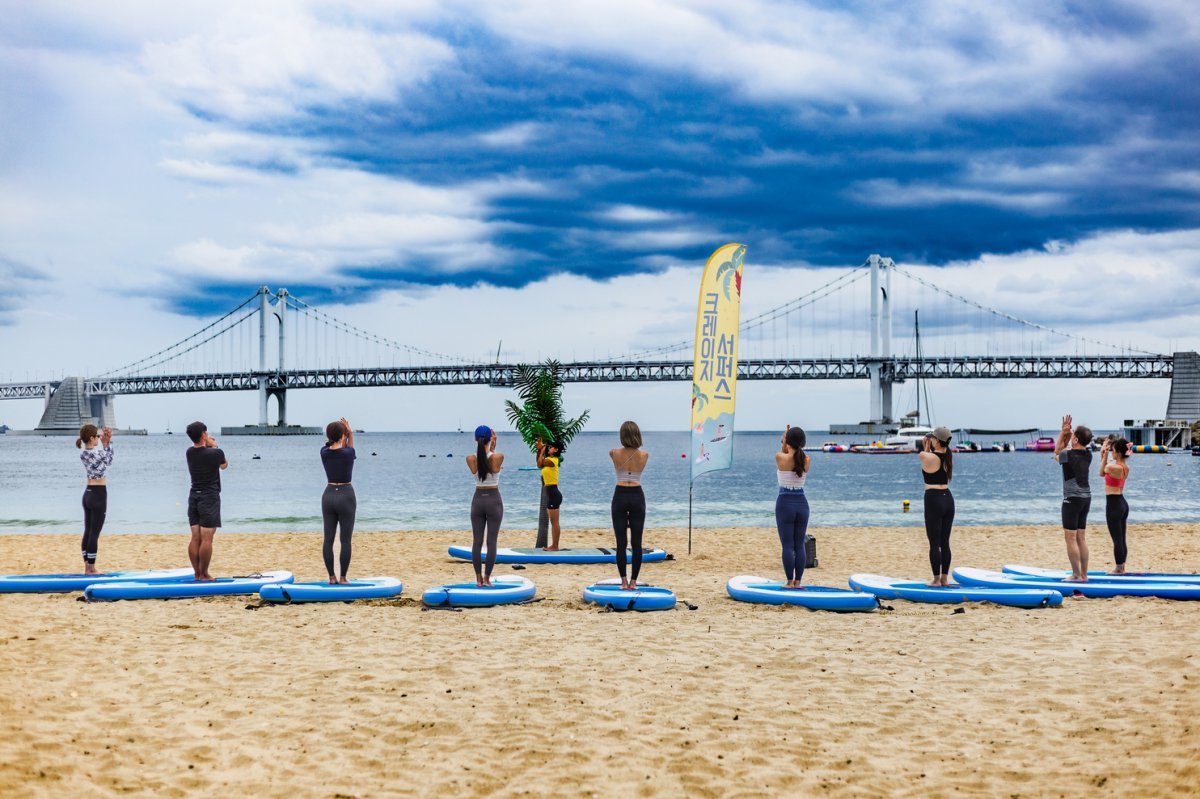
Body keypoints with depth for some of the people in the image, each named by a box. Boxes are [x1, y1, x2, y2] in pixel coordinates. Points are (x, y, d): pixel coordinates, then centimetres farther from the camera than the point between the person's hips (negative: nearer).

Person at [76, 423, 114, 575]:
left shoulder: (83, 453, 6)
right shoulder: (96, 453, -19)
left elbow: (105, 460, 13)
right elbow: (109, 460, 0)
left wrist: (105, 443, 6)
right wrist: (108, 442, 3)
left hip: (88, 493, 9)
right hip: (98, 494, -9)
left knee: (87, 532, 12)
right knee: (94, 533, -3)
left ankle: (87, 567, 17)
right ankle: (91, 569, 1)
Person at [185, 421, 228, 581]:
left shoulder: (189, 452, 2)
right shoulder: (215, 453, -13)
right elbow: (224, 465, 9)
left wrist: (208, 446, 13)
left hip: (194, 496, 6)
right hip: (210, 497, -6)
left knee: (195, 538, 7)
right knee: (206, 539, -4)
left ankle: (197, 574, 10)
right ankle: (204, 574, -3)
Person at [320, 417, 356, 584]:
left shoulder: (324, 452, -2)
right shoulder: (348, 452, -13)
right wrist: (350, 434, 11)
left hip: (328, 495, 4)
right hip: (346, 495, -4)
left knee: (328, 539, 7)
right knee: (345, 540, 1)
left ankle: (332, 577, 8)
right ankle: (342, 578, 0)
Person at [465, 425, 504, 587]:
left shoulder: (470, 459, -7)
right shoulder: (498, 457, -12)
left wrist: (482, 445, 17)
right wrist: (493, 447, 18)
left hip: (478, 499, 2)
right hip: (493, 500, -2)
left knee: (477, 541, 7)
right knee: (491, 542, 3)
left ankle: (478, 578, 8)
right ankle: (487, 578, 3)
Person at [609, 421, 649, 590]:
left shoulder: (614, 454, -5)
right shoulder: (644, 455, -3)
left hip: (620, 496, -1)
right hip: (637, 496, 1)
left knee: (621, 542, 3)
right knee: (636, 542, 4)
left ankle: (624, 580, 1)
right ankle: (633, 581, 3)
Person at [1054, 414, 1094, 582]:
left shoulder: (1069, 455, -17)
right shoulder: (1087, 455, 5)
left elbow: (1057, 455, 8)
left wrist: (1063, 433, 8)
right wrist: (1067, 432, 10)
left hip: (1072, 499, -8)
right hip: (1086, 498, 8)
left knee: (1071, 538, -4)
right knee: (1081, 538, 12)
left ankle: (1076, 575, -5)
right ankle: (1084, 574, 14)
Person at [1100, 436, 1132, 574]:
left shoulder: (1115, 467, -19)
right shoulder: (1125, 467, 8)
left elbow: (1101, 472, 1)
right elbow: (1103, 472, 19)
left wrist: (1104, 455, 2)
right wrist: (1103, 455, 12)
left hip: (1113, 504, -9)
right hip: (1122, 504, 9)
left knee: (1117, 540, -2)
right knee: (1121, 539, 14)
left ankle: (1119, 569, 4)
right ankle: (1121, 567, 22)